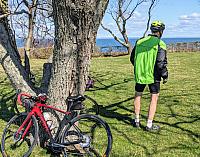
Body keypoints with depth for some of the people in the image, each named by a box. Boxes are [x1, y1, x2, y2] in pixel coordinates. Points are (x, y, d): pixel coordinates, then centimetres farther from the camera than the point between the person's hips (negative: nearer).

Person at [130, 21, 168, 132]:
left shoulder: (139, 42, 4)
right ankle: (149, 125, 7)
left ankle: (136, 121, 26)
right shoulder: (160, 44, -12)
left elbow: (132, 58, 10)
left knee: (138, 95, 18)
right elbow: (161, 63, -16)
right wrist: (165, 76, -2)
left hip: (139, 74, 5)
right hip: (153, 75, -5)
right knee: (154, 98, 6)